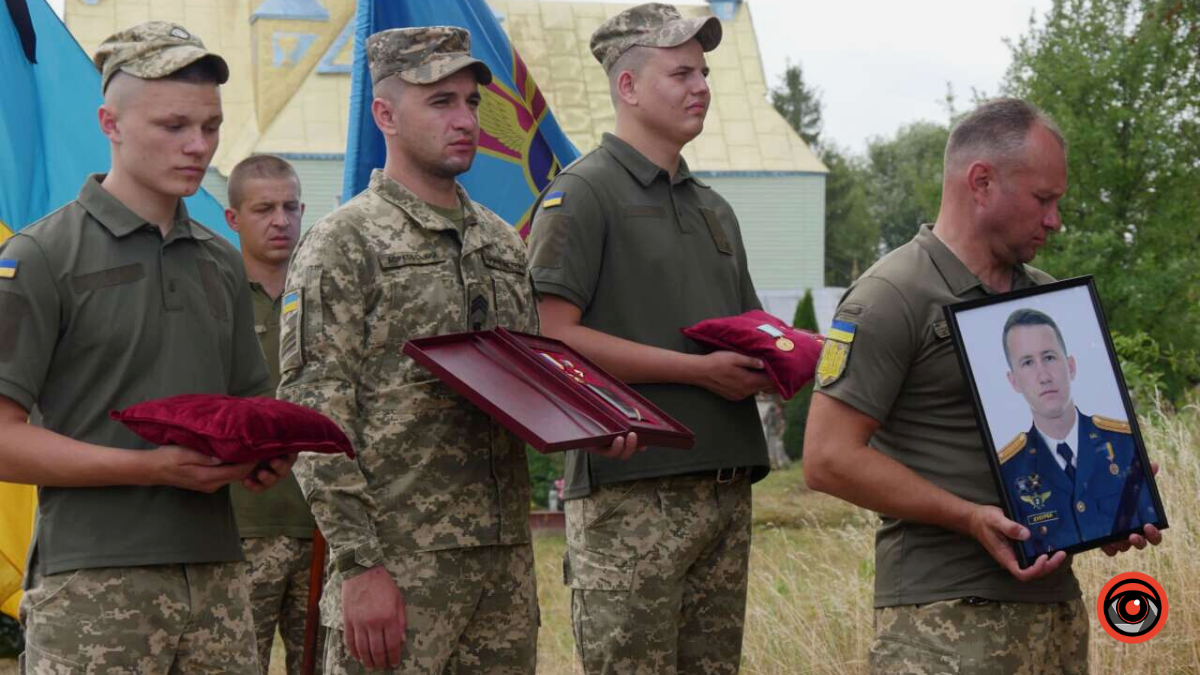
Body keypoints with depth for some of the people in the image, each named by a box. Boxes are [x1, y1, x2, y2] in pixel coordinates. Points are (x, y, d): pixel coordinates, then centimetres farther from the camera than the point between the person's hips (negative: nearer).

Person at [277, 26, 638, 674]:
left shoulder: (503, 244, 16)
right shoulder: (341, 244, -6)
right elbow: (315, 421, -12)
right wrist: (361, 565, -18)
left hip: (505, 560, 7)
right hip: (397, 564, -6)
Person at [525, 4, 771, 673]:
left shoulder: (714, 208, 21)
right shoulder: (584, 193, -4)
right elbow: (553, 336, -15)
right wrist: (700, 371, -16)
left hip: (725, 485, 8)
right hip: (631, 489, -8)